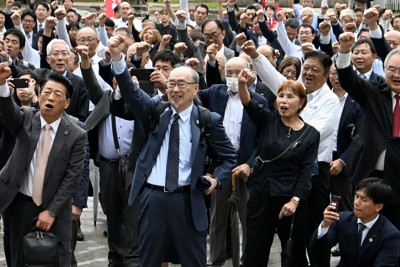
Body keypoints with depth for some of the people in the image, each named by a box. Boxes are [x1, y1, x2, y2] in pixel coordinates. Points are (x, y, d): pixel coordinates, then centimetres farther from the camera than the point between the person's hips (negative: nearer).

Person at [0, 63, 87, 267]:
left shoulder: (76, 135, -6)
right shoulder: (26, 118, -1)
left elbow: (71, 179, -8)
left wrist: (51, 211, -13)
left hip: (54, 208, -1)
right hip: (21, 204, 2)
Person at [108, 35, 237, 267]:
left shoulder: (209, 120, 0)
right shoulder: (154, 110, 4)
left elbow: (230, 157, 9)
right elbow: (130, 91, -10)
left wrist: (216, 179, -7)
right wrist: (117, 57, -24)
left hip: (188, 201, -2)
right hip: (152, 198, 2)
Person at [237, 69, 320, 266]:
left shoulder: (311, 134, 0)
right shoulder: (268, 121, 2)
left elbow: (305, 172, -3)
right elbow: (250, 104, -18)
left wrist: (295, 200, -15)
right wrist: (242, 84, -38)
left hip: (291, 200, -1)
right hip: (261, 195, 1)